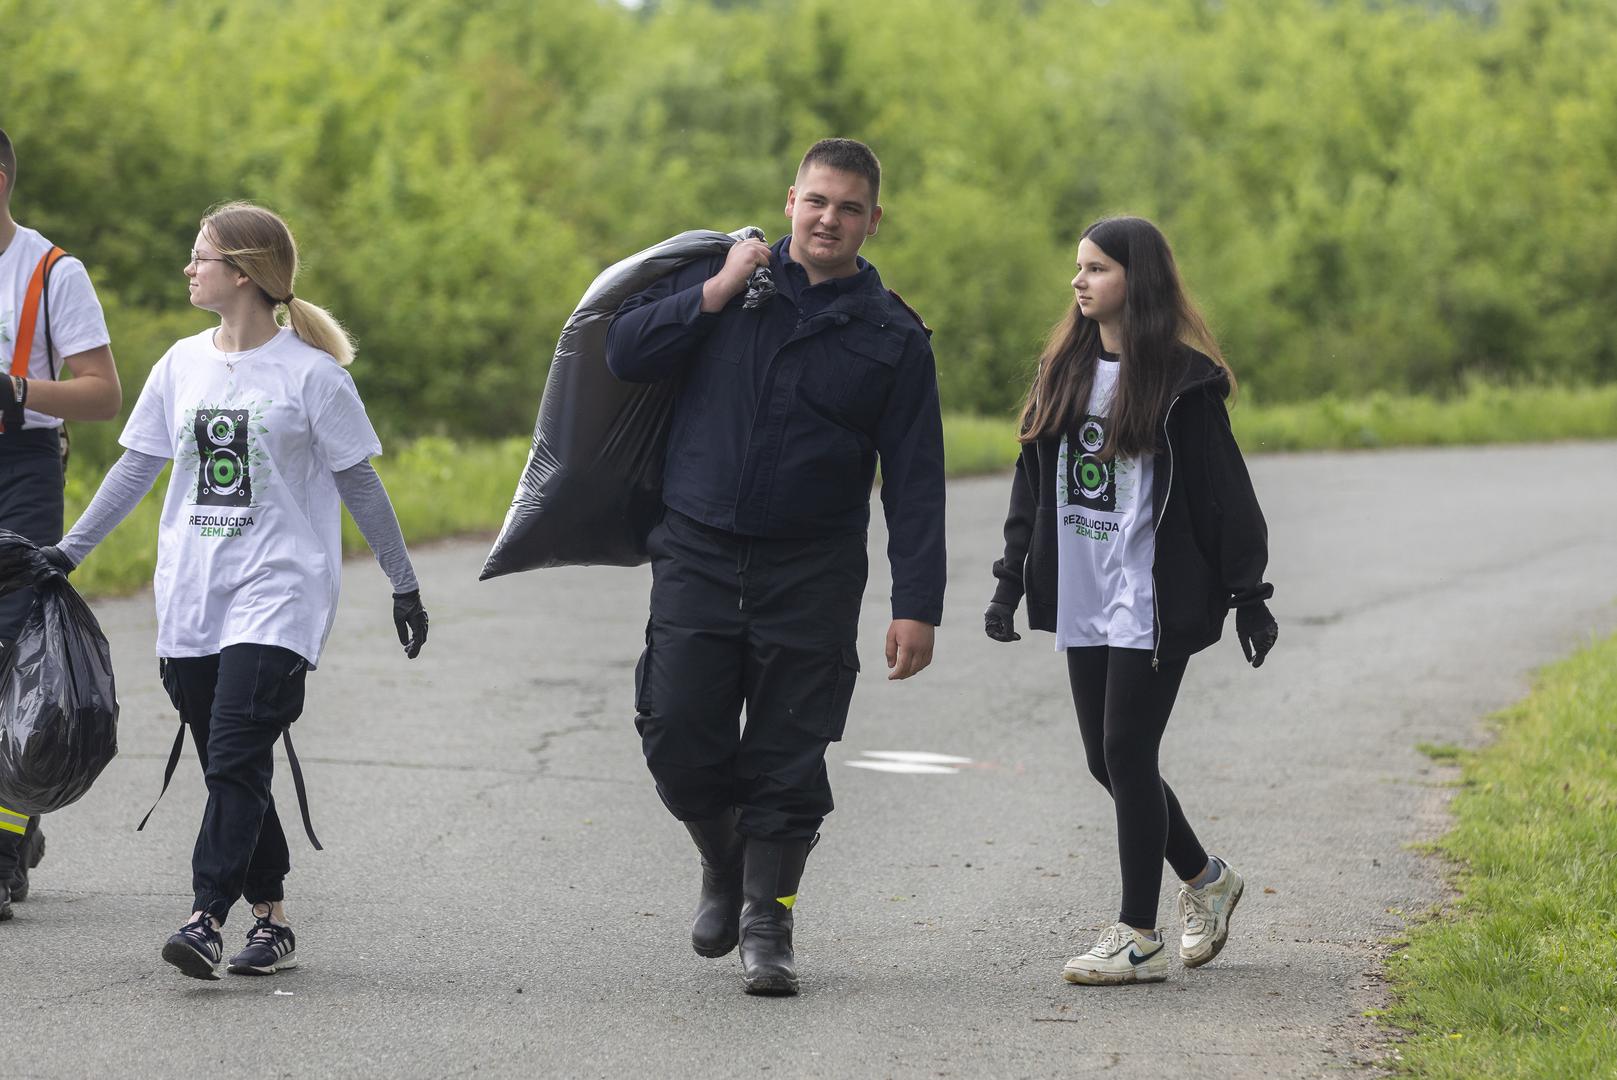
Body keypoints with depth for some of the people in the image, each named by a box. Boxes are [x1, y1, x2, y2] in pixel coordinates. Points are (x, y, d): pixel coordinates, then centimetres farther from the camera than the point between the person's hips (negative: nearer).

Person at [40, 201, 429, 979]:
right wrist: (67, 552, 11)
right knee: (230, 769, 6)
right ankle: (270, 922, 13)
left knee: (236, 761, -16)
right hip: (190, 597, 6)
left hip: (276, 595, -5)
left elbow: (358, 483, 1)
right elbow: (136, 467, 15)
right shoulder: (181, 365, 10)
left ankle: (207, 921, -21)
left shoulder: (310, 373, -5)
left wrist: (404, 584, 3)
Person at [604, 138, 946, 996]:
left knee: (787, 756, 0)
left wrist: (916, 605, -7)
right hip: (697, 557, 1)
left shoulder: (892, 337, 3)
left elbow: (915, 481, 0)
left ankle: (767, 923, 11)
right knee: (678, 735, -4)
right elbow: (625, 352, -1)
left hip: (811, 575, -1)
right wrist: (716, 295, -11)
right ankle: (724, 867, 23)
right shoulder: (723, 277, 7)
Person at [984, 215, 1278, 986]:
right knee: (1106, 761, 9)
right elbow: (1033, 482, 15)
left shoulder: (1182, 380, -8)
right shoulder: (1064, 368, 11)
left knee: (1127, 752, -8)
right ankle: (1204, 878, 31)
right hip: (1082, 600, 7)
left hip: (1153, 602, -6)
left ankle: (1139, 937, -1)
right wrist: (1011, 582, 12)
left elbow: (1223, 490, -6)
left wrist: (1249, 595, -6)